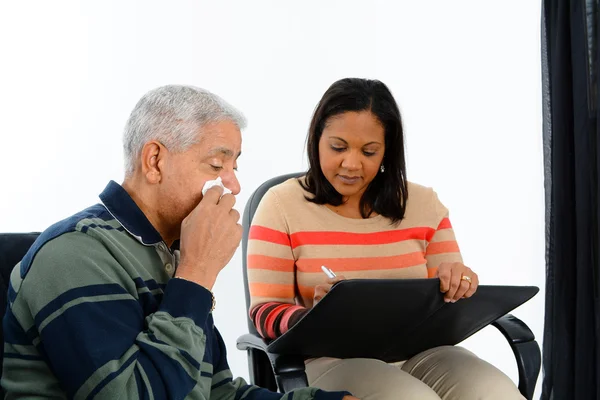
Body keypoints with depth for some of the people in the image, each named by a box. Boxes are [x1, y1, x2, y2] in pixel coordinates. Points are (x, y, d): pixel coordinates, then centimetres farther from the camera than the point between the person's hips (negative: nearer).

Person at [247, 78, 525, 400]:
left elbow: (445, 303, 12)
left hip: (421, 352, 4)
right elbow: (266, 312, -2)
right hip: (332, 357, -3)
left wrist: (456, 284, -13)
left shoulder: (423, 204, 10)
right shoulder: (281, 206, 1)